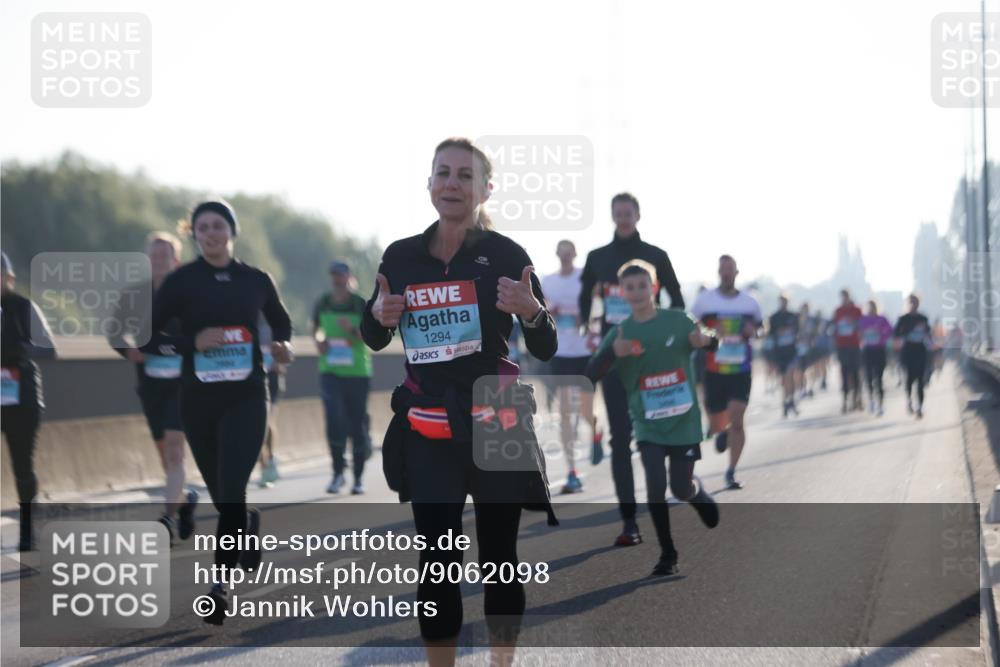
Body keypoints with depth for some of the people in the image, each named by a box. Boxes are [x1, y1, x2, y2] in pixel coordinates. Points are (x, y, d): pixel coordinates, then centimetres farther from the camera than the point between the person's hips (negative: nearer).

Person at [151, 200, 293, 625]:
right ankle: (249, 528, 44)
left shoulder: (256, 280, 4)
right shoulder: (180, 282, 0)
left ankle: (220, 585, -15)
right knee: (221, 493, 11)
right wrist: (191, 342, -16)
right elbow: (148, 335, -1)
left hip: (246, 397, -1)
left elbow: (280, 322, 22)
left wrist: (283, 347, 1)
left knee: (232, 489, -16)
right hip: (198, 398, 1)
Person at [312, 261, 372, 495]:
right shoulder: (323, 303, 4)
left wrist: (353, 330, -24)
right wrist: (318, 341, 1)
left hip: (357, 372, -1)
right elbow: (315, 327, 22)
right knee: (334, 420, -15)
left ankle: (358, 478, 16)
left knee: (357, 424, 5)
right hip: (330, 370, 1)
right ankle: (338, 471, -3)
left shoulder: (361, 305, -5)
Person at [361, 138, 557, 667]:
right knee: (436, 560, -2)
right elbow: (373, 340, 16)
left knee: (499, 554, 6)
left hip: (496, 424, -2)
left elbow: (546, 351, -2)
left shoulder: (506, 255, -5)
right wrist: (380, 316, -6)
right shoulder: (401, 257, 3)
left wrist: (531, 310, -22)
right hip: (427, 430, 2)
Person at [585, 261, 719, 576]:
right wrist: (612, 353, -32)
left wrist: (706, 340, -20)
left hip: (684, 421, 0)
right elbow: (590, 376, -11)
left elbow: (709, 340, 6)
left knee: (682, 488, 0)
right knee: (655, 486, -12)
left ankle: (702, 496, 38)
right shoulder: (619, 333, -5)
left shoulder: (678, 321, -6)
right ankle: (667, 554, 4)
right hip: (648, 424, 0)